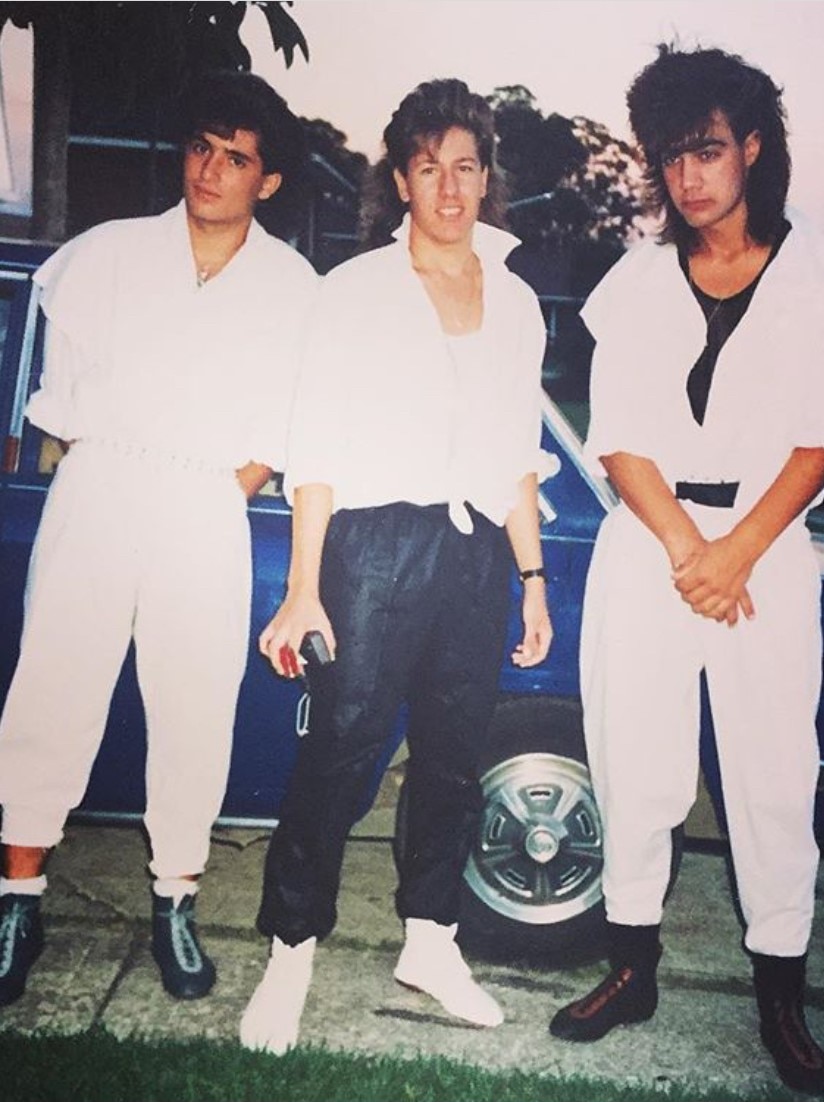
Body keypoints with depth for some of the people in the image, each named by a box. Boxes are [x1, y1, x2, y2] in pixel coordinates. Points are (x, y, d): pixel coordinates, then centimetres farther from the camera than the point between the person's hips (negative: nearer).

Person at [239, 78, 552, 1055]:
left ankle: (428, 940, 27)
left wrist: (532, 579, 13)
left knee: (453, 756, 10)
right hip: (376, 545, -4)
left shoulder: (517, 303, 14)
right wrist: (302, 590, -8)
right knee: (339, 754, -4)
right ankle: (291, 954, 12)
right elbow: (317, 450, -3)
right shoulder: (355, 290, 2)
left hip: (480, 554, 4)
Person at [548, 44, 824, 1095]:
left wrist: (735, 555, -11)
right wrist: (684, 548, -10)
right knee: (634, 763, 5)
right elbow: (616, 438, 2)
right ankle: (633, 961, 21)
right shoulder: (636, 279, 8)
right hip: (643, 547, 2)